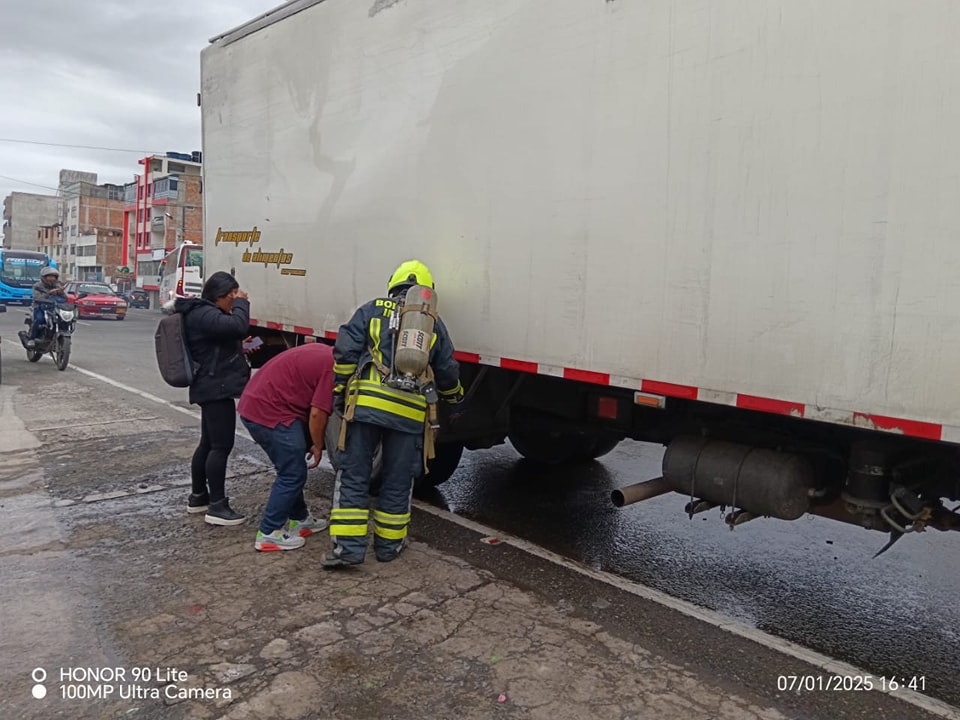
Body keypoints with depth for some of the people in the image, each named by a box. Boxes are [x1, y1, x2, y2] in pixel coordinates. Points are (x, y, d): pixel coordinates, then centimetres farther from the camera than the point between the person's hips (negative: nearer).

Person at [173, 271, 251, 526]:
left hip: (212, 388, 11)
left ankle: (198, 497, 28)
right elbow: (238, 325, -30)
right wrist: (241, 302, -14)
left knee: (208, 443, 17)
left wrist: (241, 350, 14)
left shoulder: (203, 312, 18)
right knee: (221, 446, -9)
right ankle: (217, 506, -5)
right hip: (218, 388, -11)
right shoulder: (203, 314, -16)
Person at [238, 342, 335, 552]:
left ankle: (299, 519, 31)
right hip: (269, 412, -10)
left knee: (291, 471, 20)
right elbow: (317, 413, -16)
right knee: (292, 475, -1)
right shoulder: (334, 366, -13)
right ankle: (268, 534, 6)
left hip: (254, 403, 10)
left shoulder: (324, 354, 16)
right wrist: (318, 446, 0)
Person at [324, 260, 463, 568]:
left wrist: (340, 389, 8)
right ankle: (388, 544, 24)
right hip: (410, 411, 1)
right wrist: (455, 396, 37)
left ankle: (348, 546, 5)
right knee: (397, 481, 14)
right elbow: (447, 372, 18)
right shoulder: (433, 323, 15)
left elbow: (346, 351, -1)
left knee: (353, 475, 7)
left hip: (366, 402, -1)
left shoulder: (372, 310, 9)